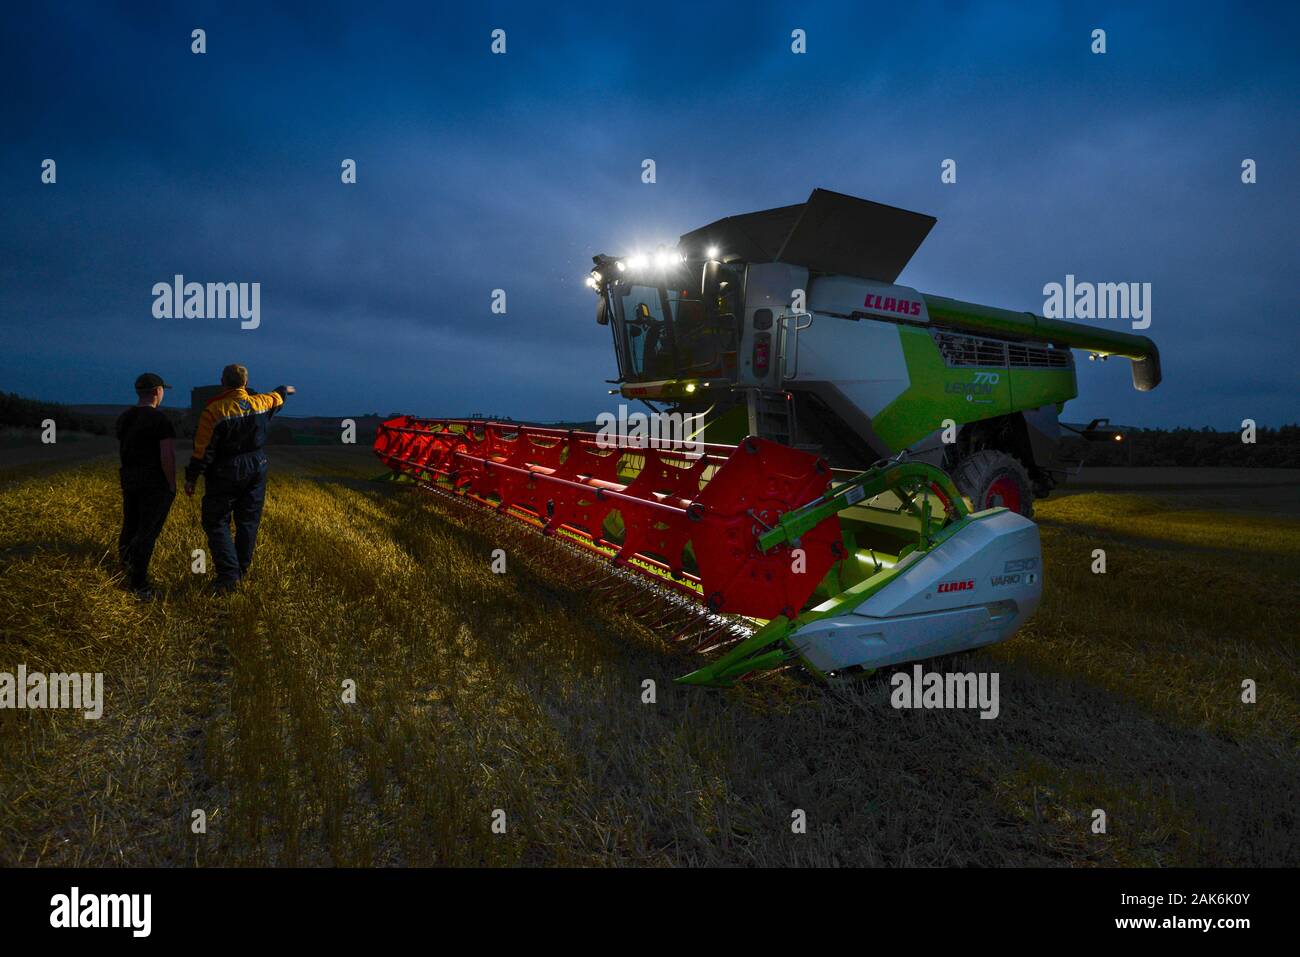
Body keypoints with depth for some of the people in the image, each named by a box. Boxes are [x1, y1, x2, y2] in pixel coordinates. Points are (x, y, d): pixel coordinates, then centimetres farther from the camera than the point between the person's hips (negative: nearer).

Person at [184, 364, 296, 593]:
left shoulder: (214, 410, -16)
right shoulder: (260, 402, -1)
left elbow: (203, 448, -15)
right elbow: (277, 397, 24)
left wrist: (191, 478, -6)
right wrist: (286, 389, 47)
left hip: (224, 474, -5)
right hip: (256, 469, 5)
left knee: (216, 523, 2)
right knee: (248, 521, 14)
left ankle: (228, 575, -8)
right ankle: (241, 569, 22)